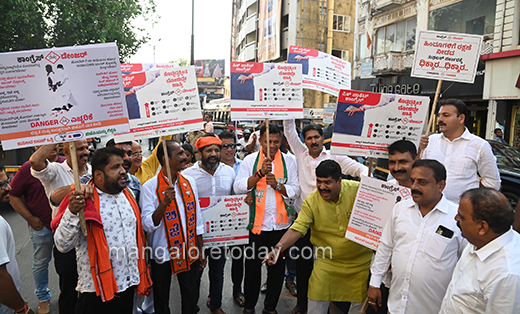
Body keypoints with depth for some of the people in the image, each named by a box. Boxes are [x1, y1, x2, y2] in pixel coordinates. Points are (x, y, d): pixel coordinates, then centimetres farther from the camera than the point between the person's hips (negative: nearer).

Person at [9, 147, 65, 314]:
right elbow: (14, 196, -1)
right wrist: (30, 218, -7)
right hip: (41, 225, -2)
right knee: (41, 262, 12)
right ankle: (43, 298, 32)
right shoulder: (28, 168, -7)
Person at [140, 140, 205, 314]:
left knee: (190, 296, 16)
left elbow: (197, 219, 8)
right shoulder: (149, 187, -13)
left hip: (189, 252, 4)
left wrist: (200, 251, 9)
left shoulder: (190, 182, 1)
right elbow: (148, 225, -17)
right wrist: (165, 202, -30)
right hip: (163, 254, -3)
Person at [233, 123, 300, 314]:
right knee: (253, 265, 11)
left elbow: (295, 191, -2)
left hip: (281, 224, 1)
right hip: (257, 224, -1)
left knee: (277, 266, 13)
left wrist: (277, 185, -18)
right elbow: (238, 187, -12)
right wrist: (260, 173, -22)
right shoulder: (250, 160, -1)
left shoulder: (289, 161, 1)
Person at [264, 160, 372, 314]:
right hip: (327, 261, 0)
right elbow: (297, 229, -17)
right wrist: (278, 247, -32)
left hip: (360, 260, 0)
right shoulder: (312, 200, -14)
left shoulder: (358, 190, -15)